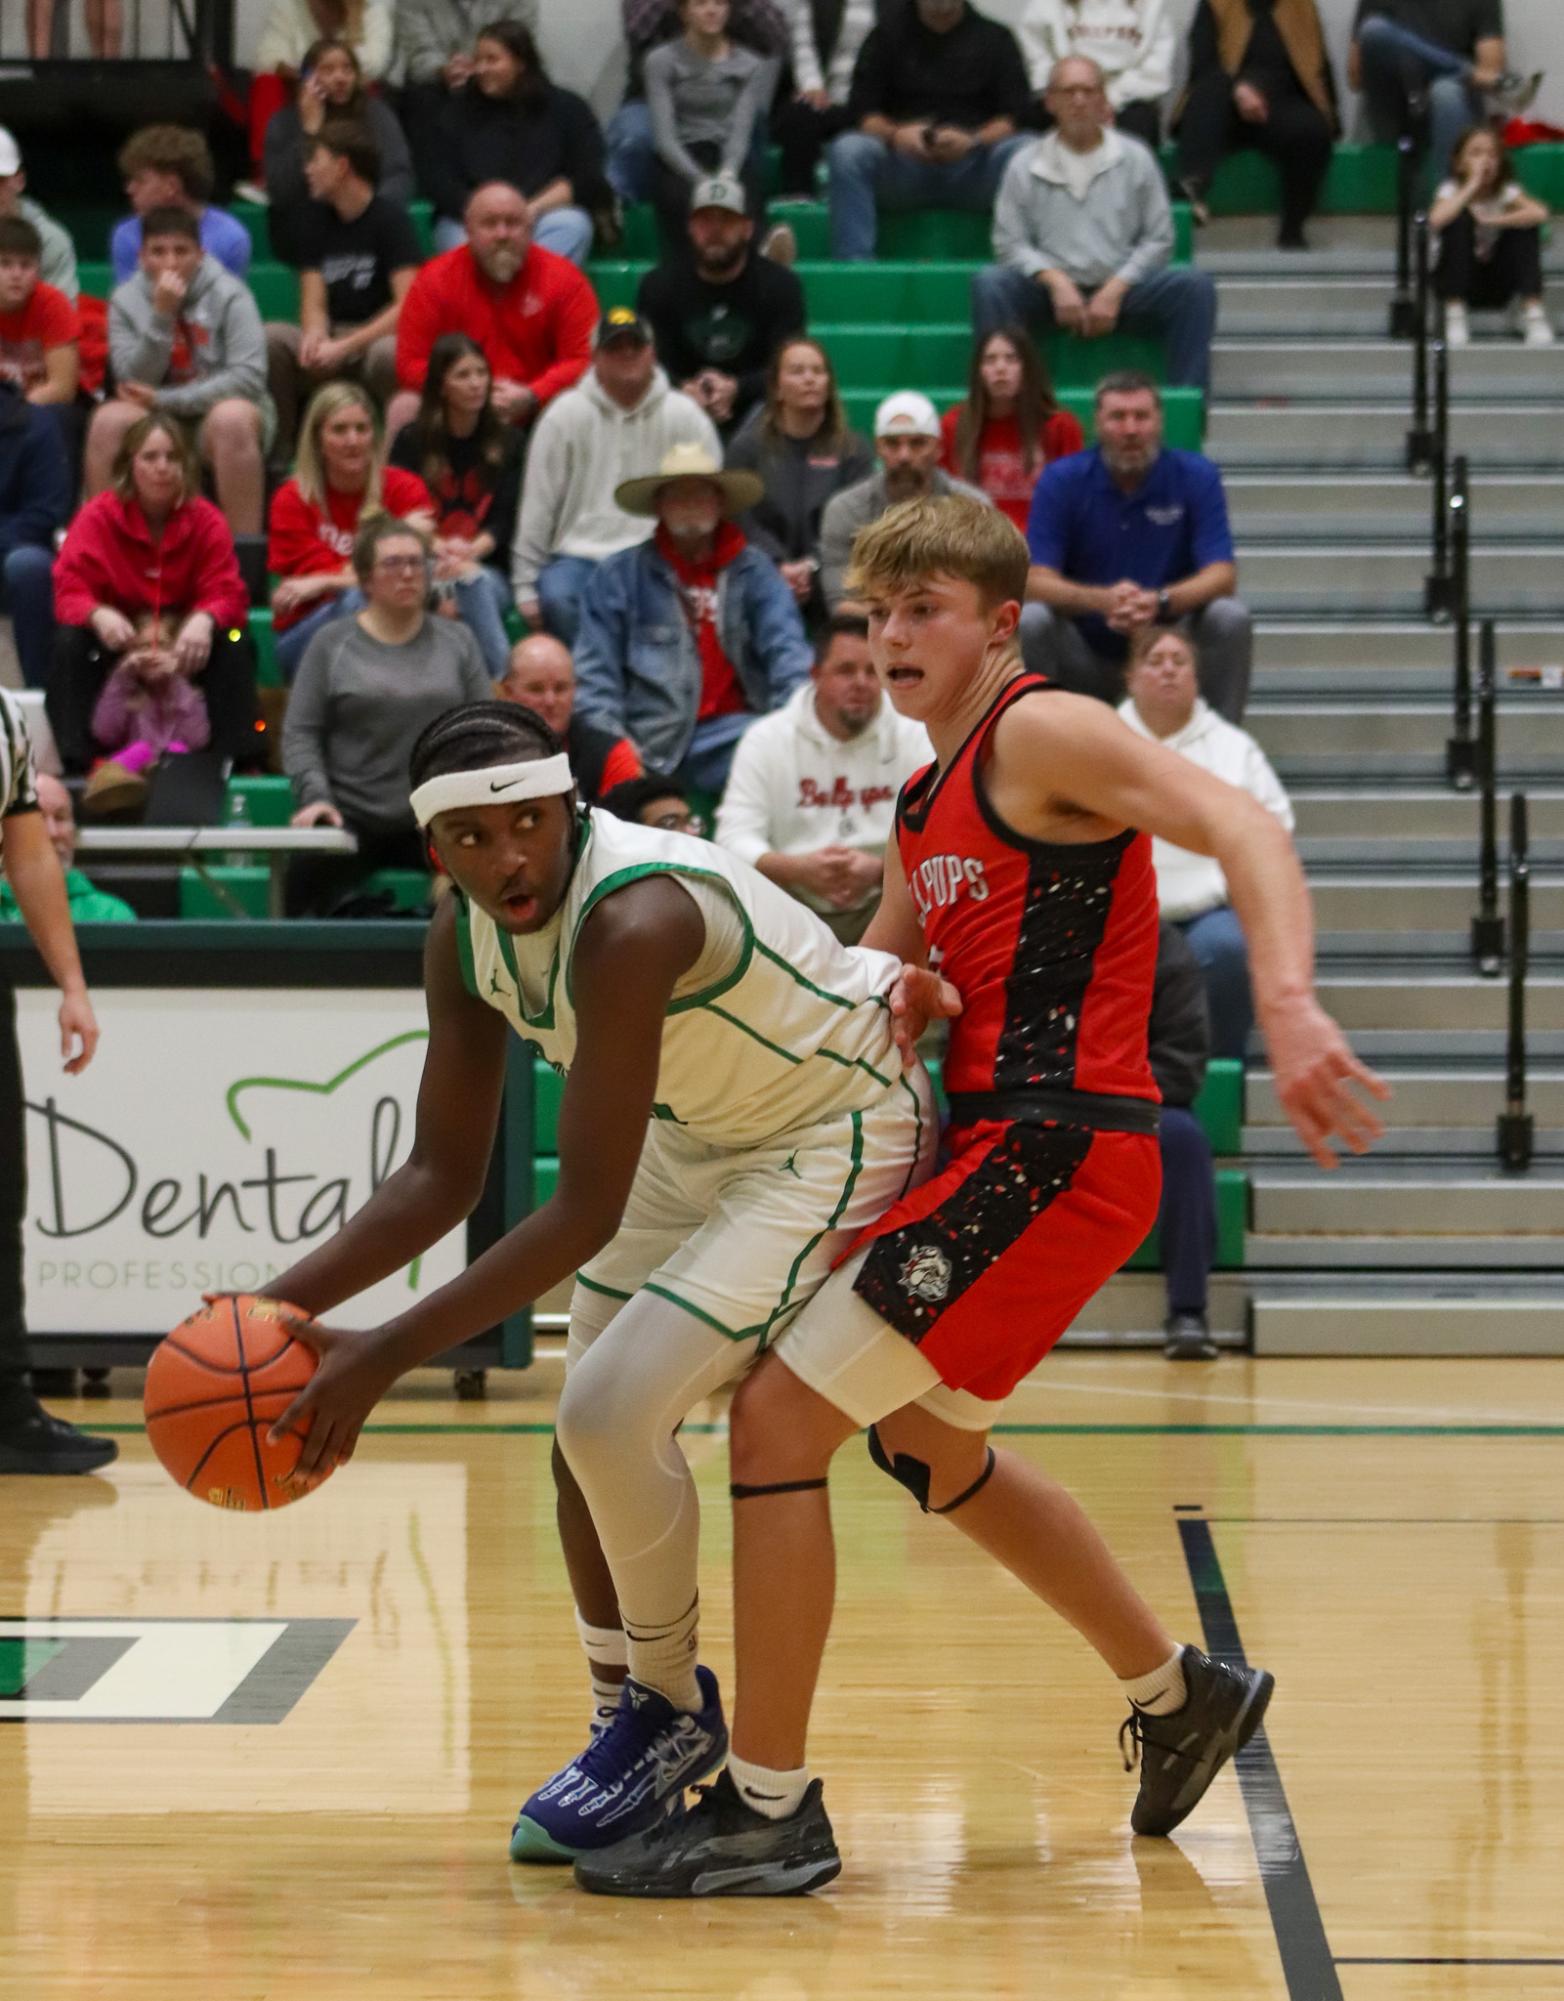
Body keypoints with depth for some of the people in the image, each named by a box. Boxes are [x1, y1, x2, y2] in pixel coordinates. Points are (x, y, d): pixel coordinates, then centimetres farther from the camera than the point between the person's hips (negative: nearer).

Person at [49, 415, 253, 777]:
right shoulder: (97, 516, -12)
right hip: (116, 639, -1)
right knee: (70, 641, -30)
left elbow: (226, 594, -15)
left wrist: (204, 621, -41)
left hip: (183, 643, 1)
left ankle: (234, 759, -28)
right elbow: (70, 591, -19)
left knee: (234, 643, -27)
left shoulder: (206, 521, -8)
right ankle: (74, 763, -36)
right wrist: (98, 615, -43)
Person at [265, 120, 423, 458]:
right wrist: (315, 337, -19)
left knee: (387, 354, -40)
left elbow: (407, 304, -14)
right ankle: (282, 452, -16)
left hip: (382, 337, -5)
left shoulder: (391, 220, -4)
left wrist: (345, 347, -19)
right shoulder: (316, 223, 12)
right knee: (270, 339, -24)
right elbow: (314, 303, 5)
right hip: (332, 341, 5)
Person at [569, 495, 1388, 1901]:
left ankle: (770, 1812, -4)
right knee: (929, 1450, 28)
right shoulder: (930, 803, 18)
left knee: (777, 1415, -11)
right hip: (1001, 1143, 10)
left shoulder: (1042, 735, -10)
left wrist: (1288, 1005, -38)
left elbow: (1242, 829, -23)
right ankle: (1180, 1693, 42)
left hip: (1053, 1152, -10)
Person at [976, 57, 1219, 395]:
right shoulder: (1025, 166, 7)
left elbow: (1158, 239, 5)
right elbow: (1010, 243, 2)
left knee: (1196, 285, -24)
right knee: (989, 283, -29)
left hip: (1120, 290, 1)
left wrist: (1114, 290, -9)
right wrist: (1056, 281, -14)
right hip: (1050, 289, -1)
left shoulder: (1134, 159, 8)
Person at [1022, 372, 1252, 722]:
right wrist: (1102, 600, -35)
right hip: (1086, 655, 0)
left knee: (1231, 618, -26)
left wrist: (1161, 601, -35)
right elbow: (1037, 580, -14)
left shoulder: (1196, 477, -6)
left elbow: (1221, 575, -13)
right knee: (1031, 622, -29)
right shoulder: (1062, 481, -6)